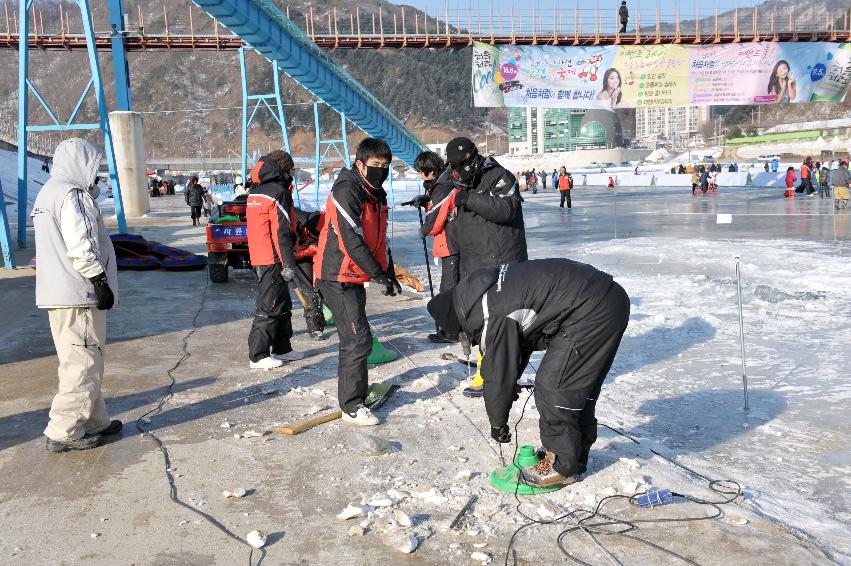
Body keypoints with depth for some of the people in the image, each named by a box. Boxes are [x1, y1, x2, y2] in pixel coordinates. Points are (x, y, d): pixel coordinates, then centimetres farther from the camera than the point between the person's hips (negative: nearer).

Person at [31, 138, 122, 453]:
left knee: (82, 360, 16)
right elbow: (81, 247, -20)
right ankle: (64, 432, 1)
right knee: (83, 362, -4)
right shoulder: (72, 195, -14)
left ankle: (95, 422, 24)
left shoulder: (48, 193, 19)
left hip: (57, 293, 10)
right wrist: (100, 282, -16)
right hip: (78, 295, -10)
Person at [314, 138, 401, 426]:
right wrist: (378, 274, -23)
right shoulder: (346, 192, -18)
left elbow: (380, 240, 18)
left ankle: (354, 389, 34)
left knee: (355, 338, 18)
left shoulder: (377, 195, 12)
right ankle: (352, 407, -1)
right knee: (358, 340, -10)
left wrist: (389, 274, 11)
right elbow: (351, 239, -25)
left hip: (355, 278, 9)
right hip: (337, 278, -9)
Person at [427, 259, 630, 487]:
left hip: (590, 311, -11)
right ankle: (577, 454, 34)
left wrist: (497, 422, 7)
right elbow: (520, 335, 28)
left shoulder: (493, 318, -17)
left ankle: (563, 467, 11)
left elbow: (498, 375, -8)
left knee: (553, 389, -3)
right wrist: (513, 379, 34)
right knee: (577, 387, 21)